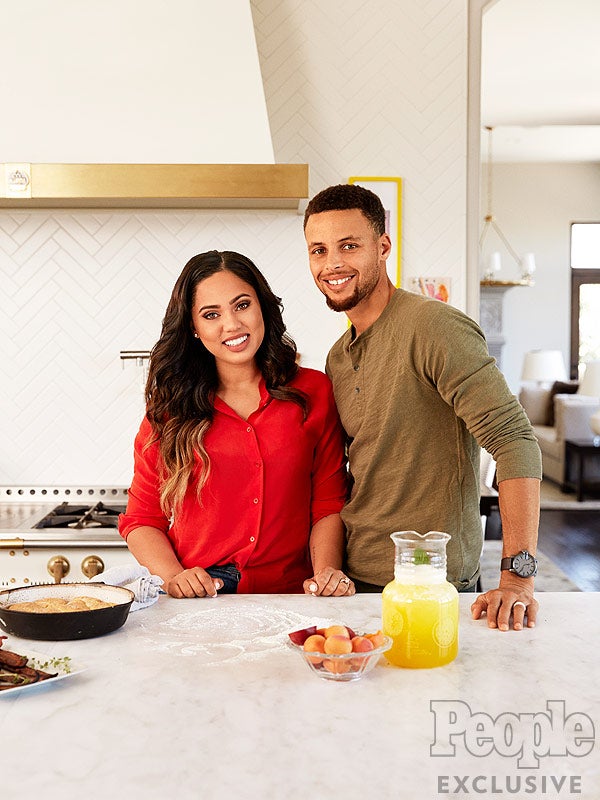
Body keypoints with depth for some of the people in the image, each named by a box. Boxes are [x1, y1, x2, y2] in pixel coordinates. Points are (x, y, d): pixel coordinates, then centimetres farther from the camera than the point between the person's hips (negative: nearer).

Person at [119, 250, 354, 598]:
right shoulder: (169, 406, 7)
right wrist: (173, 576, -9)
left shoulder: (314, 392, 8)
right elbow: (142, 518, 8)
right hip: (196, 605, -1)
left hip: (289, 596, 2)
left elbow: (329, 505, 10)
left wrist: (326, 572, -7)